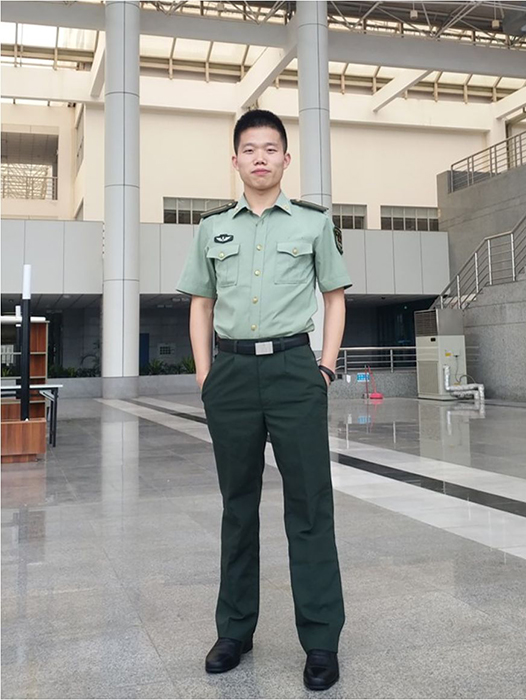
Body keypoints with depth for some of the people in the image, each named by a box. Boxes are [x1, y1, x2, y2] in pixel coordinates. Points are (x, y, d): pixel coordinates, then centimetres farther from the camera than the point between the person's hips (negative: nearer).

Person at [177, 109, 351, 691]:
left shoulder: (313, 223, 8)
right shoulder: (212, 228, 13)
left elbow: (335, 297, 11)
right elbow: (201, 303, 16)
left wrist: (326, 366, 0)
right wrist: (204, 373, 5)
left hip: (293, 367, -2)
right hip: (231, 371, 3)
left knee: (309, 503, -1)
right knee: (238, 502, 10)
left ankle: (321, 641, 10)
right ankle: (235, 631, 23)